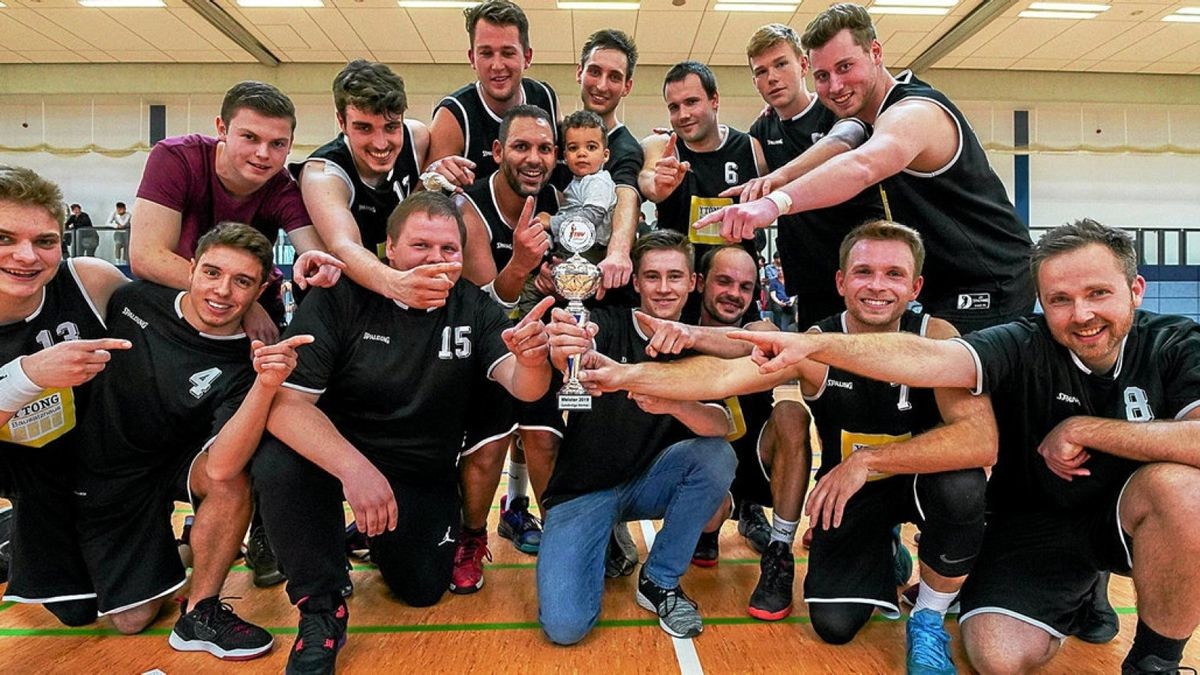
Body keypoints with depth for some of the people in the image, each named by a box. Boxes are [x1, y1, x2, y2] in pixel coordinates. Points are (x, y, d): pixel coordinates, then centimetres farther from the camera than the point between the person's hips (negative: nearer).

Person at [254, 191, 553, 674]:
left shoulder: (474, 308, -8)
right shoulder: (342, 298, -17)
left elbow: (523, 388, -20)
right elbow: (286, 401, -24)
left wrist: (532, 361, -45)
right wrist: (353, 467, -39)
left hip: (425, 473, 3)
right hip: (334, 452, -2)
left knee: (423, 590, 0)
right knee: (278, 465, -32)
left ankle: (379, 536, 36)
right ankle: (321, 611, -8)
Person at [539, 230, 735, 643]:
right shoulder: (607, 325, -9)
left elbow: (722, 425, -17)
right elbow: (569, 359, -32)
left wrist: (673, 405, -39)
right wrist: (564, 349, -57)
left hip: (648, 483, 3)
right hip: (583, 489, -3)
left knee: (717, 456, -26)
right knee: (565, 625, -20)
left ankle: (660, 582, -5)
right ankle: (607, 540, 13)